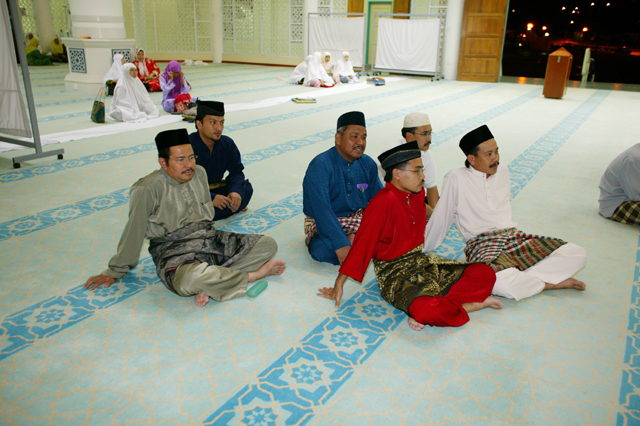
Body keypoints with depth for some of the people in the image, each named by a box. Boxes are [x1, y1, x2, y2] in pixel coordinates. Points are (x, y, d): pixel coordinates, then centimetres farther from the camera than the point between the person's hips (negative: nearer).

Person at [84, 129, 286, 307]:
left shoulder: (199, 173, 5)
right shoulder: (148, 189, -12)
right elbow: (134, 233, -5)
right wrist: (116, 271, 3)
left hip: (211, 240, 6)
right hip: (174, 251, -6)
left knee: (268, 244, -5)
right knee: (191, 278, -41)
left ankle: (209, 285, -18)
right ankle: (250, 275, -14)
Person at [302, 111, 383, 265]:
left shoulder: (368, 164, 2)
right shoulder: (320, 165, -19)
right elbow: (321, 210, -29)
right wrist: (341, 245, -37)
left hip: (359, 220, 5)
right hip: (323, 223, -4)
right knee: (322, 251, -35)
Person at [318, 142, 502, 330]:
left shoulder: (418, 193, 5)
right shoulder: (382, 203, -20)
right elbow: (362, 244, -17)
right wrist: (339, 283, -13)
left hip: (424, 261, 9)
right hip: (396, 274, -8)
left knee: (485, 274, -3)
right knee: (427, 311, -37)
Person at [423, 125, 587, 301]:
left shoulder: (503, 171, 14)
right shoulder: (456, 179, -5)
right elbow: (440, 218, 1)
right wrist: (423, 249, 7)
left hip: (515, 237, 6)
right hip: (482, 245, -6)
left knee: (577, 254, -10)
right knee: (501, 281, -38)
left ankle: (520, 280, -19)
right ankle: (549, 283, -10)